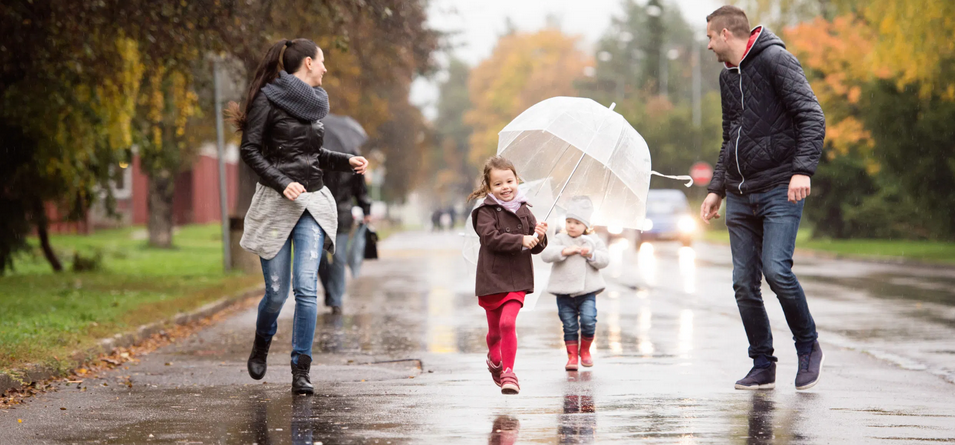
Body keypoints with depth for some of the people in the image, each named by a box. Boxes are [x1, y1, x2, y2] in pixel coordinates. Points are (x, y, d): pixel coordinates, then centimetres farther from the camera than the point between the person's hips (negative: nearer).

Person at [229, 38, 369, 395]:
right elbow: (250, 151, -10)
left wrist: (346, 162, 13)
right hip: (276, 204, -5)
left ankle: (301, 371, -6)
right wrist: (283, 183, -20)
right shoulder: (268, 99, -5)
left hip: (312, 203, 5)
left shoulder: (313, 103, 14)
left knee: (306, 287, -10)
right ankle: (261, 344, 31)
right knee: (277, 292, -1)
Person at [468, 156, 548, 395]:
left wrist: (539, 237, -15)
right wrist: (521, 240, -27)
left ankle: (508, 371, -9)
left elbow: (535, 248, 8)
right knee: (494, 328, 12)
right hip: (491, 277, -1)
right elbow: (491, 238, -20)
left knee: (508, 322, -16)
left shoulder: (524, 211, 6)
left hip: (517, 278, 1)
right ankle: (494, 358, 41)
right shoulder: (485, 211, -5)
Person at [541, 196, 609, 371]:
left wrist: (591, 255, -15)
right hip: (564, 293, 0)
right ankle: (572, 356, 12)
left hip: (587, 292, 0)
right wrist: (565, 251, -21)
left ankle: (585, 350, 12)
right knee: (569, 326, 2)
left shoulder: (594, 241, 8)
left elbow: (605, 260, 2)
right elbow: (546, 254, -10)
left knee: (588, 321, -12)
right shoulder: (560, 239, 4)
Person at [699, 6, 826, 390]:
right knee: (744, 283, 1)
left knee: (776, 268, -20)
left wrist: (802, 169, -25)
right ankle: (763, 366, 9)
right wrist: (717, 189, 20)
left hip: (779, 189, -7)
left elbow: (812, 116, -14)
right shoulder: (727, 77, 19)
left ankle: (808, 347, 1)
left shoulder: (775, 60, -6)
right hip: (740, 197, 7)